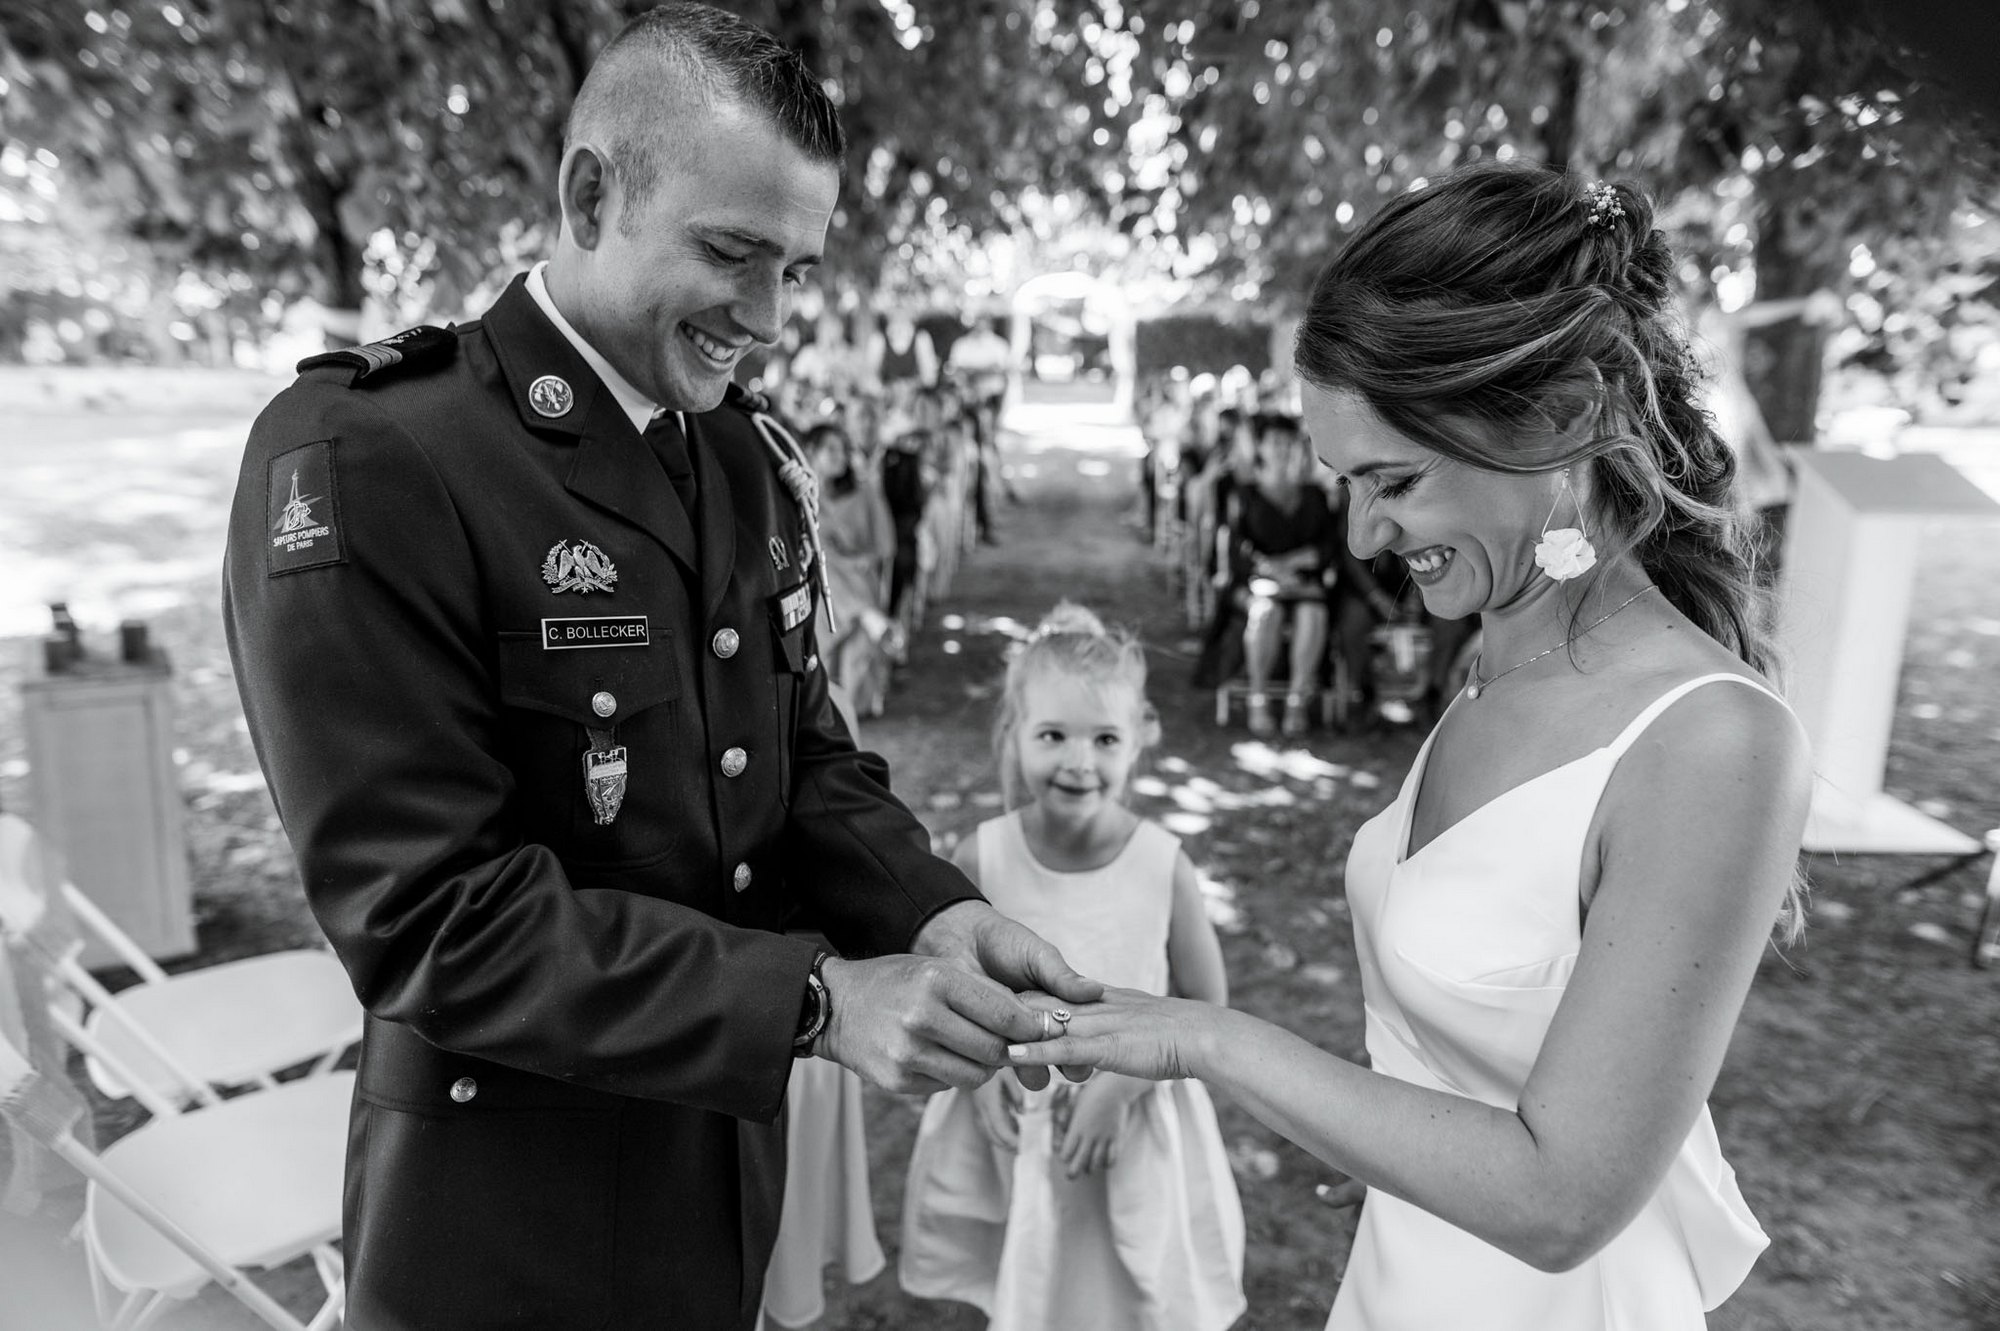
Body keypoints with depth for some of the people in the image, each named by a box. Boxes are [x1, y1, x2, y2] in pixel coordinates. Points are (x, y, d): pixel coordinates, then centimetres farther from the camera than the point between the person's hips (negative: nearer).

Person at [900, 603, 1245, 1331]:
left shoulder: (1163, 864, -18)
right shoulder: (982, 857, -16)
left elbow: (1204, 1006, -7)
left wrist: (1122, 1081, -17)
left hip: (1128, 1131, -1)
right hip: (1009, 1124, 1)